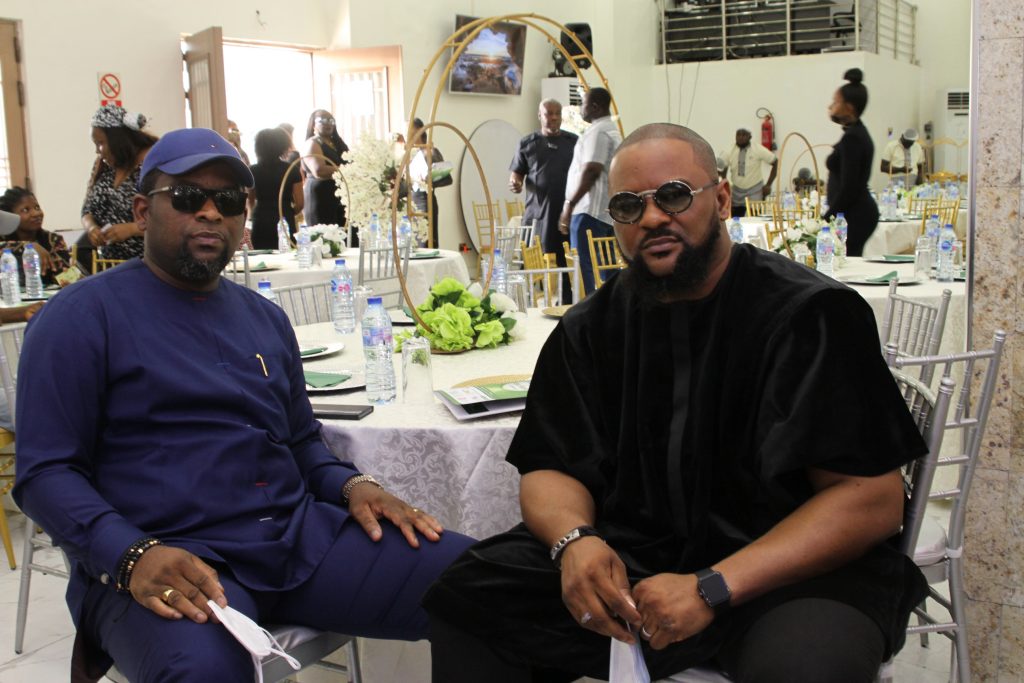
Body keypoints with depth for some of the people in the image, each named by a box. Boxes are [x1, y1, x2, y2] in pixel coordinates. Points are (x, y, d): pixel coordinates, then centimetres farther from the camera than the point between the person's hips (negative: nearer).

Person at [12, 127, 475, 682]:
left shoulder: (265, 318, 18)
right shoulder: (82, 317, -1)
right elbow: (46, 471, -6)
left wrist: (352, 485, 2)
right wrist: (133, 554, -23)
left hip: (301, 534, 6)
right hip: (166, 560, -5)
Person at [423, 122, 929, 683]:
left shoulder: (812, 315, -10)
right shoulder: (590, 328, 5)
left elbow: (870, 497, -15)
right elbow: (552, 469, 7)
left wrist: (711, 590, -24)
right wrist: (574, 540, -18)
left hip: (791, 567, -4)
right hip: (632, 557, 5)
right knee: (464, 595, -11)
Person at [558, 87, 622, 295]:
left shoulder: (597, 132, -11)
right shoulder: (613, 130, 21)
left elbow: (591, 171, -21)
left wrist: (569, 205, -19)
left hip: (590, 211, -10)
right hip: (608, 213, 10)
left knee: (585, 269, -9)